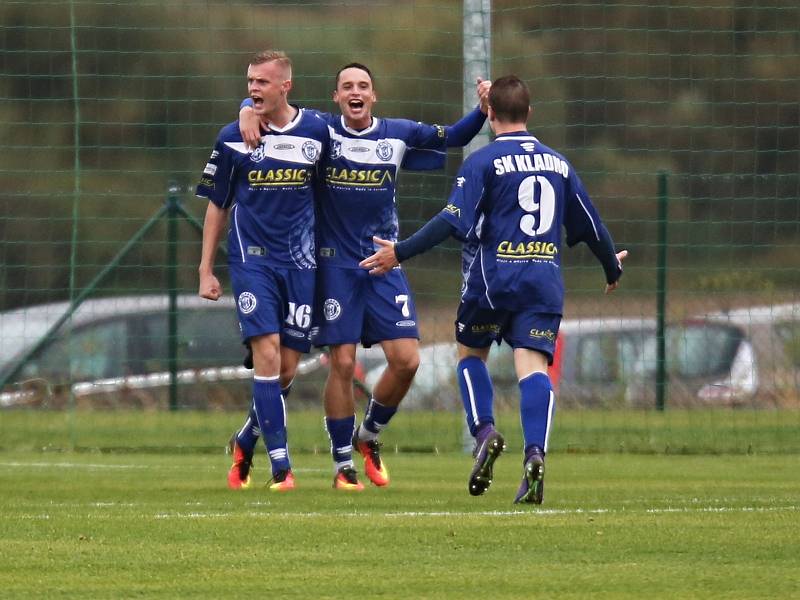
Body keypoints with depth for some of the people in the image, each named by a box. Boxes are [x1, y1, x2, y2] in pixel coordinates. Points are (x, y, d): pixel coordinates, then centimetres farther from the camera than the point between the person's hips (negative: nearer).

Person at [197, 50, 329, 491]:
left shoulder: (316, 132, 2)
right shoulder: (233, 139, -1)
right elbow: (217, 206, 8)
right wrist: (206, 269, 6)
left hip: (300, 262, 2)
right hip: (252, 258, -2)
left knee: (288, 368, 3)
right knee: (267, 352, -16)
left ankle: (245, 443, 27)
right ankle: (280, 465, -13)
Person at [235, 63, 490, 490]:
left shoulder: (399, 134, 5)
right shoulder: (322, 130, -2)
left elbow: (453, 138, 17)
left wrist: (482, 109, 0)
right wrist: (248, 113, -18)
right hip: (336, 265, -3)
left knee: (406, 361, -6)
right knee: (342, 363, -5)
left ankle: (368, 435, 20)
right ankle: (342, 465, 7)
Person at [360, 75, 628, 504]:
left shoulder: (483, 161, -3)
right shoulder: (557, 163, 13)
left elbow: (454, 222, -14)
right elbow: (588, 225, 19)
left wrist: (400, 253, -9)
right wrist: (612, 266, 37)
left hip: (491, 278, -3)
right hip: (545, 281, 3)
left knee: (470, 352, 19)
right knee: (532, 365, -6)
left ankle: (484, 433, -1)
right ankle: (535, 456, -26)